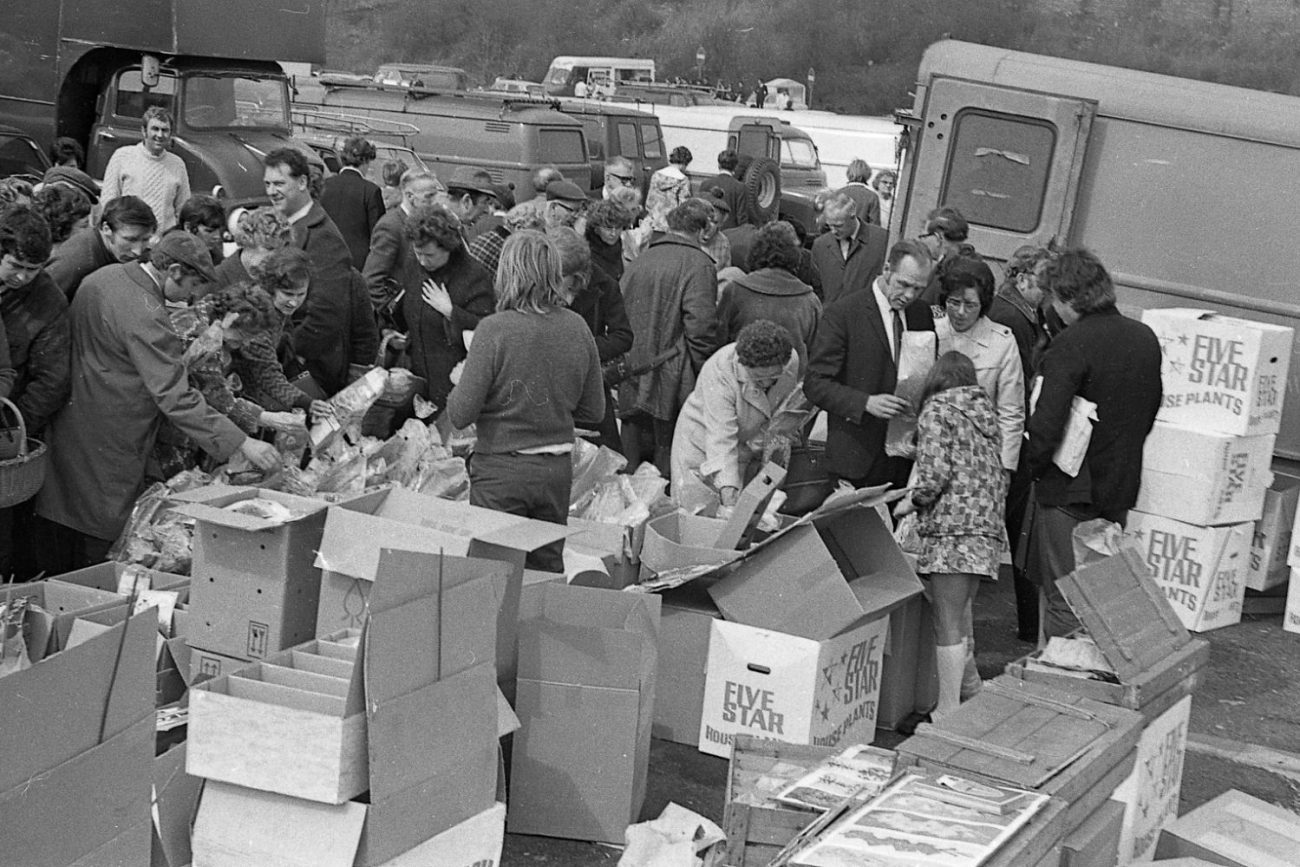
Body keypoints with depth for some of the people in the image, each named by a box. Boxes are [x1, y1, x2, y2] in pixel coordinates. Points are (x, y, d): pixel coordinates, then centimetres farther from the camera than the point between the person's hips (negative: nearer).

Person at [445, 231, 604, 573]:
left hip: (501, 470, -4)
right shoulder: (577, 328, -3)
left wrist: (458, 387, 5)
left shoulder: (494, 329, -17)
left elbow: (460, 415, -15)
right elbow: (594, 409, 6)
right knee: (549, 571, 17)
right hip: (558, 468, 4)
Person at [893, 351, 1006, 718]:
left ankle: (948, 712, -4)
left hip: (952, 527, -8)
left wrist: (908, 503, 2)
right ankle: (971, 693, 19)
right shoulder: (986, 413, 20)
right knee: (960, 615, 16)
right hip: (989, 527, 8)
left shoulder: (937, 411, -2)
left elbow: (935, 475, -13)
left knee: (948, 624, -5)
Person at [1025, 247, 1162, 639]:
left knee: (1062, 599, 4)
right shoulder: (1145, 338, 3)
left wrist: (1033, 467, -8)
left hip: (1071, 489, -7)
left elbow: (1046, 426, -24)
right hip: (1122, 486, 7)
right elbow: (1150, 411, 13)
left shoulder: (1070, 345, -20)